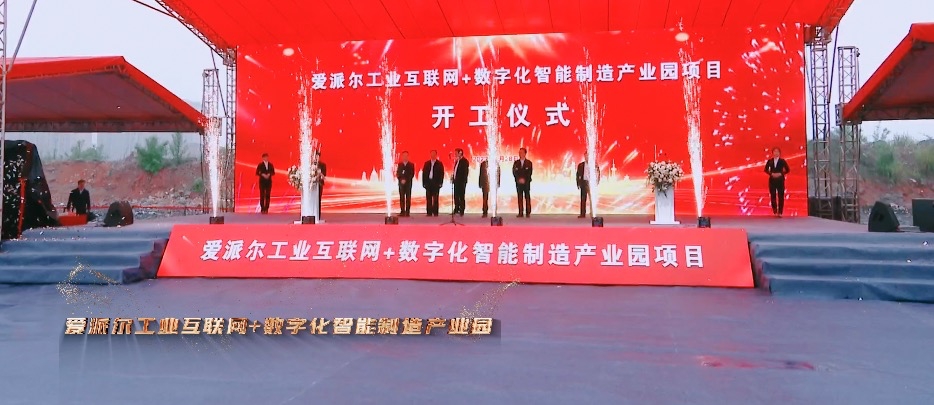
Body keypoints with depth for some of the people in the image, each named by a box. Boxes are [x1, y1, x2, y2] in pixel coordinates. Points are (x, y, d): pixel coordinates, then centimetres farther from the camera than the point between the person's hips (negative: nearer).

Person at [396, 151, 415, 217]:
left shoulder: (411, 165, 4)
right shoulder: (399, 164, 11)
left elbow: (412, 174, -2)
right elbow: (397, 174, 8)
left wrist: (406, 180, -12)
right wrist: (401, 180, -9)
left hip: (408, 183, -2)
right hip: (401, 183, 2)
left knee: (408, 198, -3)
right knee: (401, 197, -1)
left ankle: (407, 212, -2)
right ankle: (402, 212, 1)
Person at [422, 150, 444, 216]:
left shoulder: (439, 163, 2)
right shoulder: (427, 163, 11)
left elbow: (442, 174, 0)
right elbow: (424, 173, 9)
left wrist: (440, 183, -8)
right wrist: (424, 183, 2)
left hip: (436, 183, -3)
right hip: (428, 183, 3)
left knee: (435, 199, -2)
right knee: (428, 198, 3)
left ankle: (435, 212, 0)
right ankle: (429, 212, 6)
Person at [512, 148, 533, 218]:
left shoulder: (529, 163, 5)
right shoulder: (516, 163, 10)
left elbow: (529, 173, -2)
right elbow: (514, 172, 4)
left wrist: (524, 179, -13)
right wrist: (519, 179, -10)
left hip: (526, 182, -2)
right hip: (518, 182, 2)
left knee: (527, 197, -3)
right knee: (520, 198, -1)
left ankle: (528, 213, -1)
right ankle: (520, 213, -1)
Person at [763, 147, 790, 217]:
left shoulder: (782, 161, 2)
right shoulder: (769, 161, 6)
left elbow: (788, 169, 2)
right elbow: (766, 170, 8)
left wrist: (781, 174, -11)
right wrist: (771, 174, -9)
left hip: (780, 180, -1)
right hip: (772, 180, 1)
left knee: (781, 196, -4)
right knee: (773, 196, 2)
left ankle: (780, 212, -3)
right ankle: (775, 212, 13)